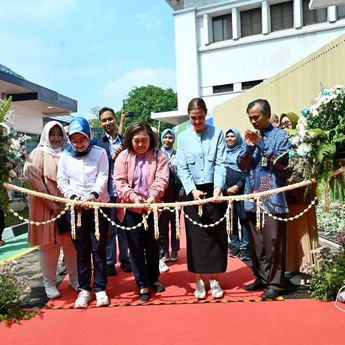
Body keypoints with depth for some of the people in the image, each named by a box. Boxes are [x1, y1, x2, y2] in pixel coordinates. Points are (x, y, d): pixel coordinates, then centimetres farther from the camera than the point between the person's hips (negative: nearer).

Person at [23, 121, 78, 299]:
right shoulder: (38, 153, -2)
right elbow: (32, 177, -13)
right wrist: (51, 203, -16)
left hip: (67, 206, 3)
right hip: (46, 207, -3)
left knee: (71, 243, 8)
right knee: (49, 244, 4)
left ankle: (75, 278, 23)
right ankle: (49, 283, 18)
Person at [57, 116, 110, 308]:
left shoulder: (100, 153, 0)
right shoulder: (65, 156, 6)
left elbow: (102, 178, -6)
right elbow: (62, 182, 5)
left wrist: (93, 195, -22)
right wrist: (74, 197, -12)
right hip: (76, 207, 2)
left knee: (98, 249, 1)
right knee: (82, 250, 6)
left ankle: (100, 289, 13)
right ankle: (84, 289, 17)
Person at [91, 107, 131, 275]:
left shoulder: (125, 141, 9)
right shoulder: (95, 142, 2)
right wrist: (111, 157, -14)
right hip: (106, 191, -2)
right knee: (109, 229, 7)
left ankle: (125, 259, 23)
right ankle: (109, 262, 18)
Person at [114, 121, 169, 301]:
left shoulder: (159, 156, -1)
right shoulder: (123, 157, 0)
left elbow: (161, 179, -12)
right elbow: (119, 182, -6)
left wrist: (153, 195, -29)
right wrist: (132, 196, -22)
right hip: (131, 209, 0)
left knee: (153, 246, 14)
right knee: (136, 247, 5)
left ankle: (154, 278, 35)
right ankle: (142, 284, 18)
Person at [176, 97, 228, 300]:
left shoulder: (217, 134, 2)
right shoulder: (183, 137, 5)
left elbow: (221, 163, -5)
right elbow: (182, 168, 0)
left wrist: (218, 188, -18)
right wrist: (193, 190, -13)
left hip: (213, 190, 0)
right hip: (193, 192, 1)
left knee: (217, 234, 4)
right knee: (196, 236, 4)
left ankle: (214, 279, 17)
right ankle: (199, 280, 15)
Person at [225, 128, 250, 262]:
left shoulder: (243, 151, 4)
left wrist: (238, 186, -12)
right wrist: (226, 188, -4)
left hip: (242, 190, -3)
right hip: (227, 191, 3)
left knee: (243, 218, -6)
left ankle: (244, 247, -3)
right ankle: (235, 245, 14)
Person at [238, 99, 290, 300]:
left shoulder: (279, 135, -1)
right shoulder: (251, 136, 13)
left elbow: (282, 164, -12)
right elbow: (242, 165, 8)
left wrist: (262, 144, -15)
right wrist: (249, 147, -9)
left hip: (273, 199, -5)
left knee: (273, 242, -3)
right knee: (256, 242, 12)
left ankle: (276, 282, 7)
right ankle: (261, 278, 24)